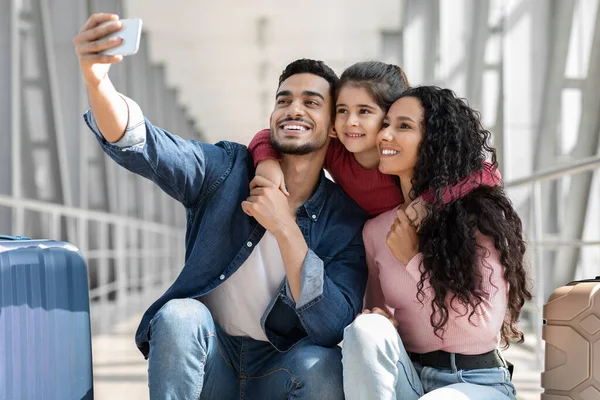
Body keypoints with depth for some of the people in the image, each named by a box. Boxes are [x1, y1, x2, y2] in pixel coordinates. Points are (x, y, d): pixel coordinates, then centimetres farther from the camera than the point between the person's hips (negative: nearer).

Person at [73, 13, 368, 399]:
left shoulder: (348, 220, -6)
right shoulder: (226, 171, -4)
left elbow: (334, 328, -19)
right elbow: (137, 144, -22)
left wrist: (285, 228, -24)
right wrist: (96, 80, -43)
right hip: (207, 363, 1)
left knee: (321, 365, -32)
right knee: (179, 316, -30)